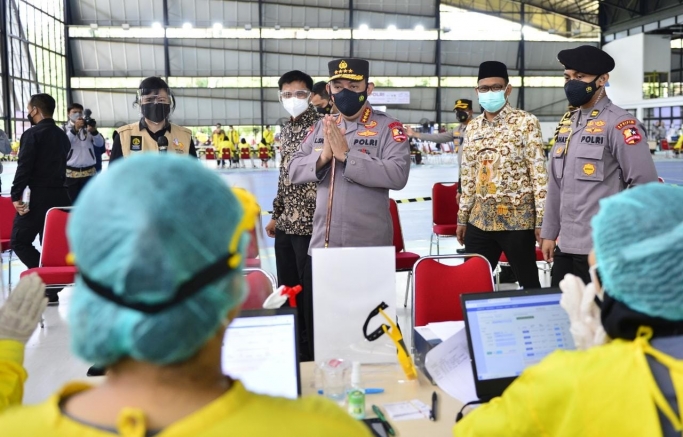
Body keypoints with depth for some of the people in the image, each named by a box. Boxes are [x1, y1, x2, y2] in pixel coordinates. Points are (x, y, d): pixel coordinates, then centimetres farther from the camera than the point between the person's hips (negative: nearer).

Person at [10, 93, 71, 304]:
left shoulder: (32, 134, -10)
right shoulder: (62, 135, 14)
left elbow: (24, 167, -16)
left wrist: (16, 195, -14)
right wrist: (56, 187, 15)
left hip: (37, 196, -7)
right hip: (59, 195, 7)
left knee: (19, 241, 3)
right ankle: (52, 289, 12)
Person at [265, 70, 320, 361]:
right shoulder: (286, 130, 13)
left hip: (310, 223, -8)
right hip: (285, 224, 8)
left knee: (310, 292, 0)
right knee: (287, 290, 14)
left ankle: (313, 354, 14)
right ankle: (293, 348, 29)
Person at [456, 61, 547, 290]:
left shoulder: (526, 122, -6)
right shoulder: (472, 128, 9)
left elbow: (538, 173, -9)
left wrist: (541, 219, -12)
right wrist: (462, 217, 14)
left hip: (518, 219, -5)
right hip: (480, 220, 5)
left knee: (528, 284, 7)